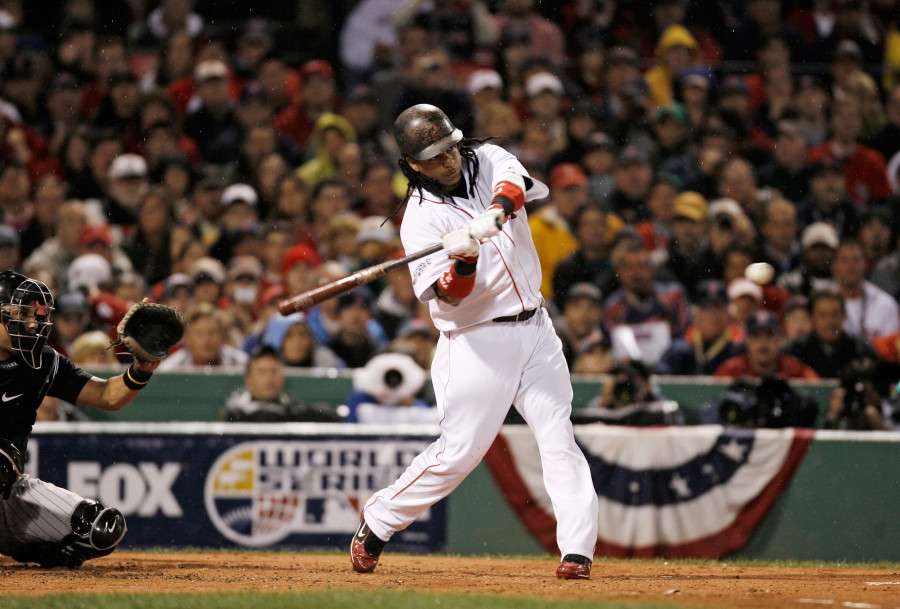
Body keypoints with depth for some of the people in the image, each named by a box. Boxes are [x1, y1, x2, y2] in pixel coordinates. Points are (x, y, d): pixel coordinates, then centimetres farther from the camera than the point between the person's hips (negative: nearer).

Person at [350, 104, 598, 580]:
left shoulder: (488, 160, 4)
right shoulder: (420, 218, -9)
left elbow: (516, 184, -20)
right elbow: (449, 295, -17)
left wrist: (495, 211, -40)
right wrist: (465, 260, -36)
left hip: (534, 327, 4)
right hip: (476, 341, -4)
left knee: (558, 437, -6)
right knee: (459, 450, -4)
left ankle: (578, 549, -10)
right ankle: (377, 522, 14)